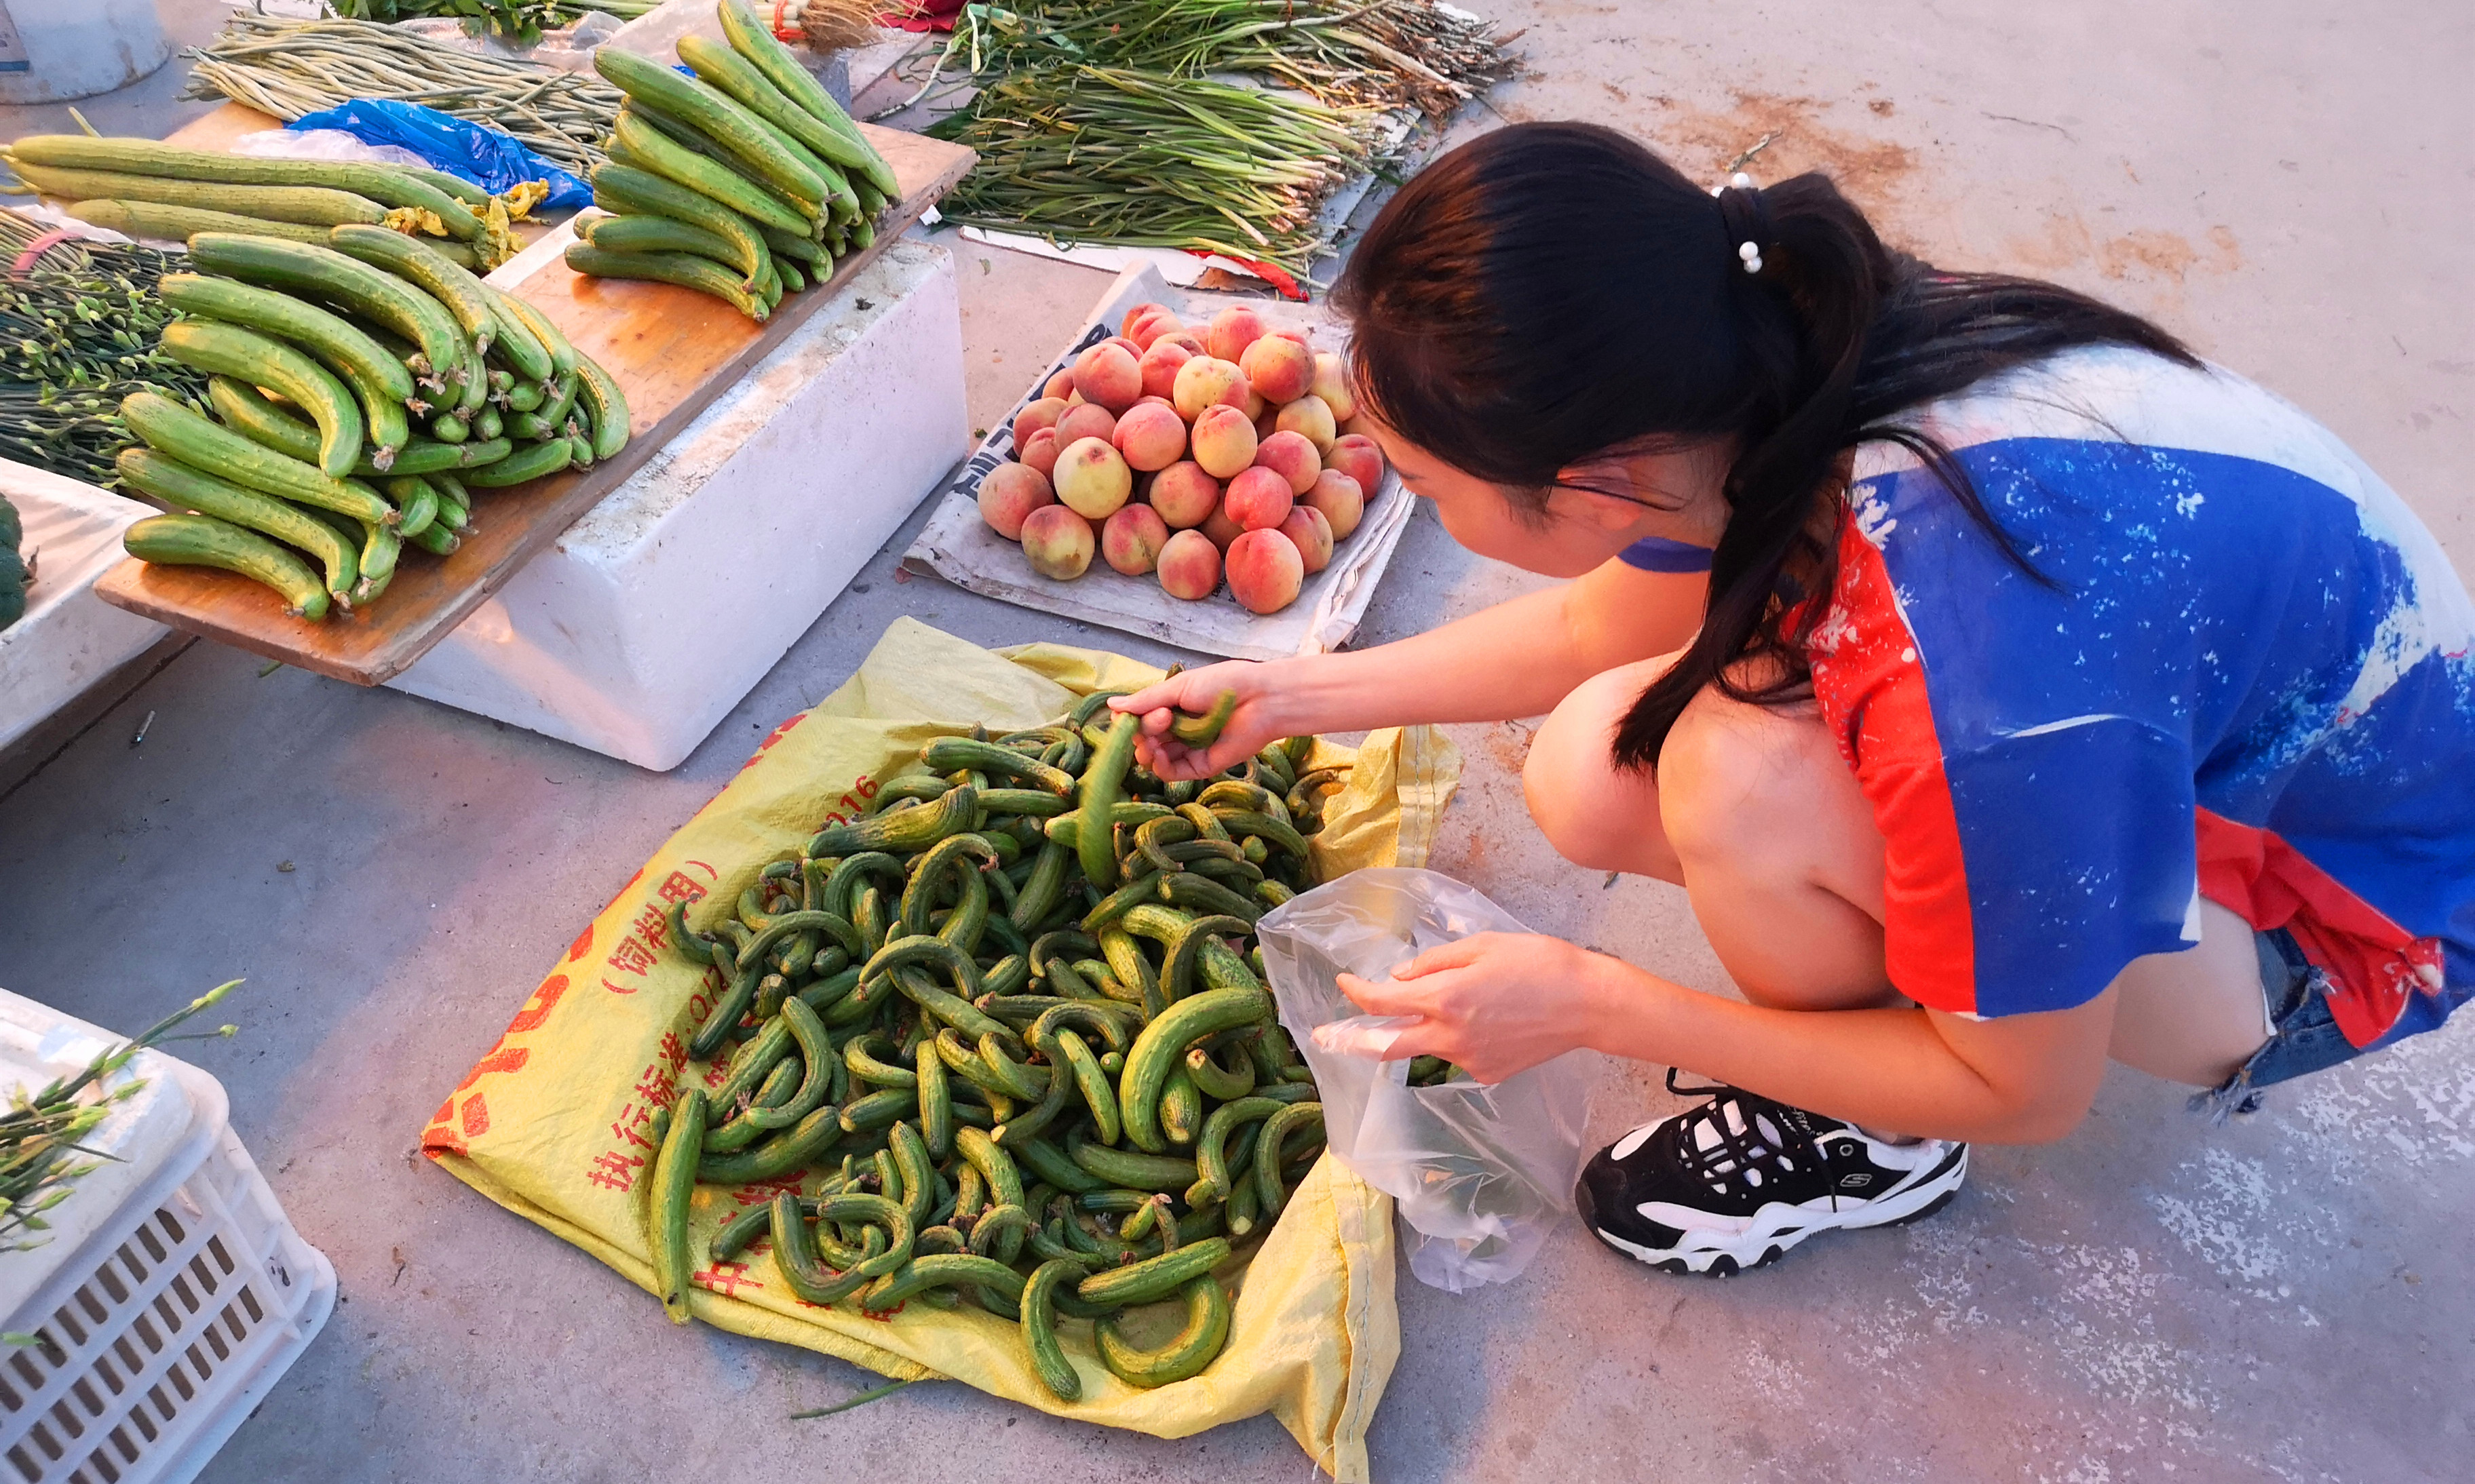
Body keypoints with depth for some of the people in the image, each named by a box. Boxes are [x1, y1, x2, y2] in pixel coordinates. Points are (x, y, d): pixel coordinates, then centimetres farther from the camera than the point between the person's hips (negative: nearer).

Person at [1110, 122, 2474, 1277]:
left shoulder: (1998, 705, -42)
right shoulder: (1770, 375, -19)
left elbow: (2026, 1096, -21)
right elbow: (1595, 627, 4)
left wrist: (1588, 1005, -20)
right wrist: (1295, 693, 7)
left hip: (2350, 908, -6)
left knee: (1736, 777, -32)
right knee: (1588, 777, -11)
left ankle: (1882, 1144, -1)